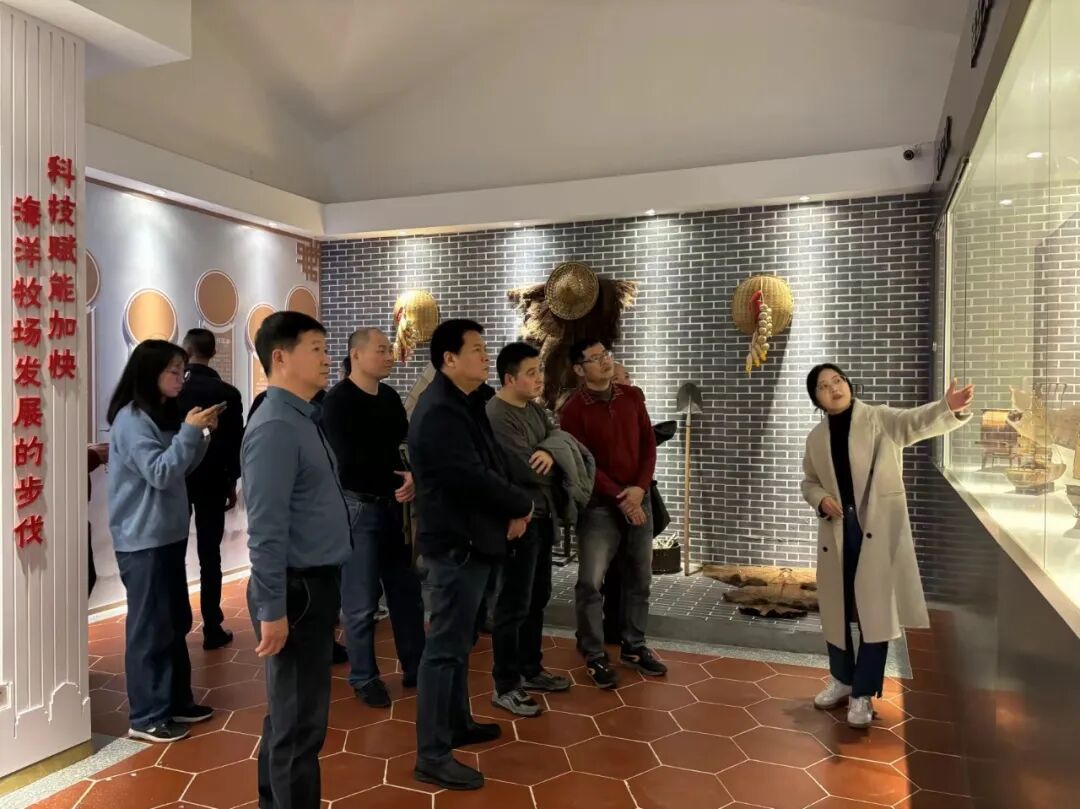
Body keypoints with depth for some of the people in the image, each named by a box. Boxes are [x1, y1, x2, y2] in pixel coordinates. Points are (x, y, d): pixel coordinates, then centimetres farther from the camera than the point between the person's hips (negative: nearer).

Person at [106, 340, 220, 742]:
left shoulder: (163, 414, 13)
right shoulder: (130, 419, -15)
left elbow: (183, 468, 15)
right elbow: (160, 473, -22)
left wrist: (202, 434, 2)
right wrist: (190, 431, -22)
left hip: (169, 535, 9)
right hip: (142, 540, -9)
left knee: (176, 623, 15)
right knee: (150, 627, -2)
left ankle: (177, 701, 26)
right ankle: (146, 716, 8)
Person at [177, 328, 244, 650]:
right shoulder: (228, 393, -6)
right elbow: (236, 442, -4)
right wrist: (232, 482, 7)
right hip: (213, 481, -1)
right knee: (210, 555, 3)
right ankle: (212, 629, 5)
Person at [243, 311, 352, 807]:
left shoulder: (304, 419, 10)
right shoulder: (275, 427, -19)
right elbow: (266, 528, -23)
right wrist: (273, 609, -21)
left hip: (317, 583, 10)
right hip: (297, 589, -10)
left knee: (291, 711, 23)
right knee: (300, 720, 5)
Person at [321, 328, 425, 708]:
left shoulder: (390, 397, 9)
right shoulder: (338, 401, -11)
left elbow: (407, 445, 9)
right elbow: (349, 463, -19)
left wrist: (413, 479, -12)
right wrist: (401, 478, -9)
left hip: (393, 504, 7)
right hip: (358, 508, -6)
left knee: (407, 589, 13)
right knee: (362, 599, 3)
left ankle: (414, 668, 27)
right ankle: (364, 678, 20)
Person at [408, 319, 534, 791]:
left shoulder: (464, 404, 12)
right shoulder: (439, 412, -21)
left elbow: (491, 465, 14)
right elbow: (472, 477, -25)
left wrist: (511, 509, -2)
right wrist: (522, 505, -10)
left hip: (470, 539, 10)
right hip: (455, 543, -10)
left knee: (457, 640, 20)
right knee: (445, 647, -3)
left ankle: (457, 723, 35)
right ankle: (432, 757, 7)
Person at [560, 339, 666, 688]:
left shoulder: (632, 397, 6)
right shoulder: (574, 409, -9)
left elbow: (648, 444, 5)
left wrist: (639, 488, -9)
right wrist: (619, 496, -14)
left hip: (639, 500, 5)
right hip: (599, 505, -5)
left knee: (639, 578, 11)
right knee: (590, 581, -5)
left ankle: (634, 647, 26)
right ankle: (595, 656, 10)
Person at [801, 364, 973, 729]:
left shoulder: (879, 419, -4)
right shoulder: (816, 438, 8)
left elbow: (915, 422, -23)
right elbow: (809, 481, 17)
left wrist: (950, 408, -44)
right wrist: (820, 499, -6)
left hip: (878, 529, -4)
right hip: (836, 530, 4)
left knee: (875, 608, 0)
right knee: (836, 607, 13)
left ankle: (863, 693, 14)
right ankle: (842, 680, 32)